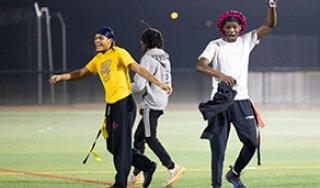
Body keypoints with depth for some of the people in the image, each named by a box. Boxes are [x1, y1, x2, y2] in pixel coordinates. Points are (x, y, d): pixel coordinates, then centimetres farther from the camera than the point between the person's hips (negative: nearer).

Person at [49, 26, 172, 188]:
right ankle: (147, 166, 20)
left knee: (121, 144, -4)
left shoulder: (119, 53, -9)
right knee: (112, 145, 10)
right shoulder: (98, 59, 15)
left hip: (124, 103, -9)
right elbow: (81, 73, 25)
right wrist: (60, 77, 15)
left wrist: (159, 84, -25)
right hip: (111, 105, 9)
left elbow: (138, 69, -17)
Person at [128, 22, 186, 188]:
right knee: (139, 136, 14)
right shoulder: (165, 58, 14)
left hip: (151, 102, -9)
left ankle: (172, 167, -22)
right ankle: (136, 173, 16)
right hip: (161, 101, 9)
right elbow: (168, 83, 17)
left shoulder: (147, 59, -12)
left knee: (150, 137, -11)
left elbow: (139, 85, -18)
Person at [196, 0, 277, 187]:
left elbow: (270, 25, 3)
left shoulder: (246, 41, 9)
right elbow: (201, 65, -13)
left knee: (252, 142, -2)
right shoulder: (215, 45, 2)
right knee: (218, 146, -3)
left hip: (241, 101, 3)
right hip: (220, 102, -3)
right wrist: (220, 75, -29)